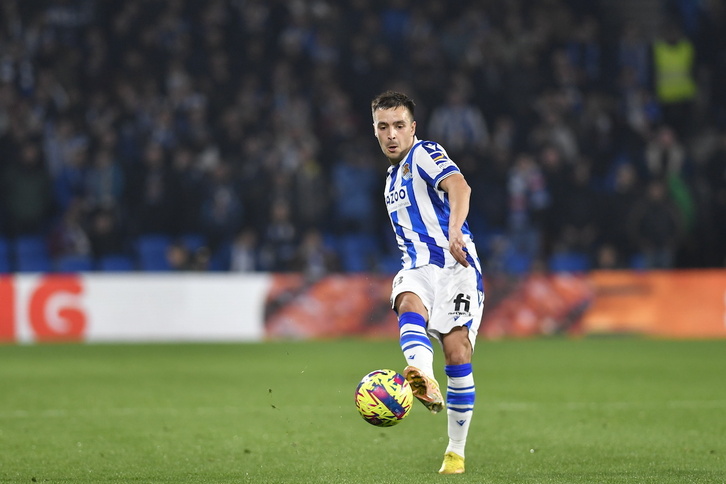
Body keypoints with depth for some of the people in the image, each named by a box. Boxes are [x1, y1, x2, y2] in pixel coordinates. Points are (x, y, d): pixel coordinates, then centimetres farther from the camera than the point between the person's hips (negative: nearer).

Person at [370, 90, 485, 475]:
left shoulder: (425, 154, -4)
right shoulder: (393, 176, 23)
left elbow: (459, 187, -25)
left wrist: (455, 231, -44)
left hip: (455, 266, -6)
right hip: (418, 269, 6)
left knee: (456, 350, -15)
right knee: (409, 305, -30)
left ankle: (456, 451, -1)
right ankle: (423, 380, -62)